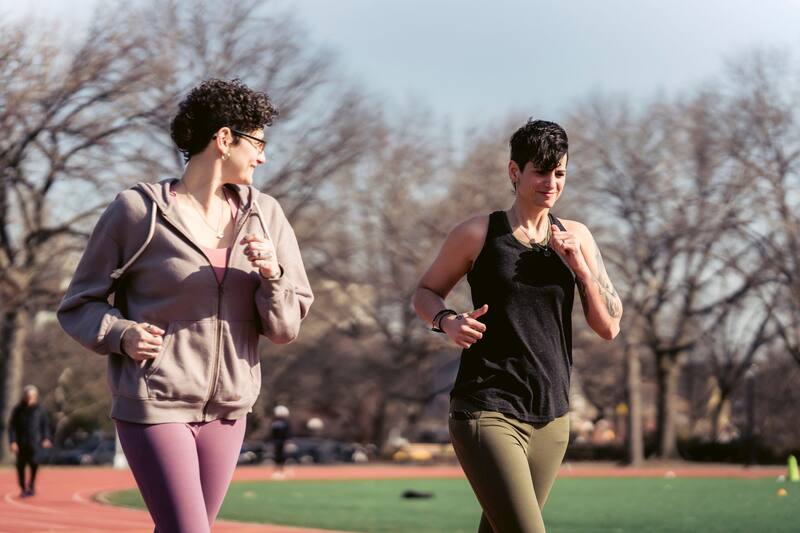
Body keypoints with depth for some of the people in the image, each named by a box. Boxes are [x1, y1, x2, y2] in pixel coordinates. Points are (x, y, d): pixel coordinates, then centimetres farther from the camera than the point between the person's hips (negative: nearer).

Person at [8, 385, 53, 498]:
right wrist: (13, 441, -9)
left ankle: (32, 484, 5)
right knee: (21, 466, 3)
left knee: (34, 462, -17)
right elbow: (12, 426, 0)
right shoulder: (18, 410, 0)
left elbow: (45, 424, 11)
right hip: (21, 443, 1)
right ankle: (23, 489, 18)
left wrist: (46, 438, 0)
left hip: (35, 442, -1)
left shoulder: (40, 409, 3)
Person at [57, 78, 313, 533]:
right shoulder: (138, 211, -7)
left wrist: (272, 276, -14)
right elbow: (78, 305, 1)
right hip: (155, 405, -5)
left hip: (226, 410, 5)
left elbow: (285, 328, 5)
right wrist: (120, 334, -18)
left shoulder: (264, 215, 5)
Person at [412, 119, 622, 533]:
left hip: (551, 420, 5)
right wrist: (447, 321, -11)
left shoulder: (576, 237, 10)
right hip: (487, 413, -5)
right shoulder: (478, 234, -1)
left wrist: (580, 266, -7)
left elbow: (609, 328, 7)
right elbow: (425, 292, 10)